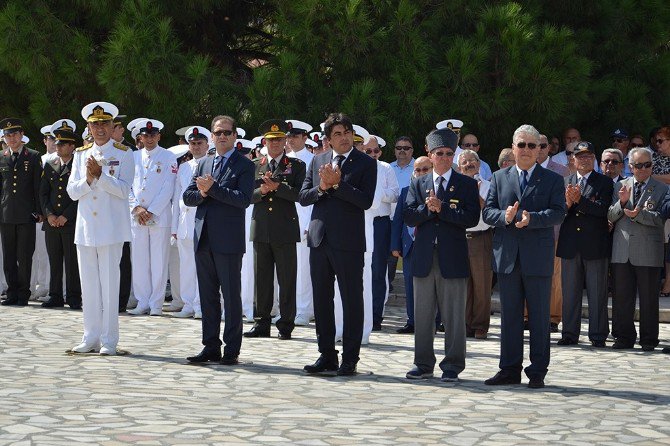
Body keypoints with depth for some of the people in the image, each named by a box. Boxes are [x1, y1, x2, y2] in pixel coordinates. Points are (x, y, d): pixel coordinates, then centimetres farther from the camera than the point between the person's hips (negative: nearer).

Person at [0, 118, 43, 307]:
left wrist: (38, 211, -2)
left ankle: (23, 294, 5)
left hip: (26, 215, -3)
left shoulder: (33, 157, 3)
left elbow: (38, 186, 2)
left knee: (24, 257, -2)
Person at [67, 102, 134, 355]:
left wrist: (100, 174, -18)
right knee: (88, 285, 7)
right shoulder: (81, 154, 13)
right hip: (85, 227, 4)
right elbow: (72, 191, 7)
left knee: (109, 284, -3)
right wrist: (88, 178, -11)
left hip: (110, 228, -4)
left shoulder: (123, 154, 1)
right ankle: (91, 338, 14)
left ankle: (109, 340, 1)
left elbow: (123, 190, -8)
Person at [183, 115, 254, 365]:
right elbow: (188, 197, 12)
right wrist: (202, 193, -9)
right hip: (203, 239, 6)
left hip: (228, 241, -6)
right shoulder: (203, 164, 17)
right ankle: (211, 347, 16)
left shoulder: (244, 165, -1)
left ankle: (231, 350, 3)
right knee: (207, 296, 9)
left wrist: (213, 189, -17)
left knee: (231, 296, -1)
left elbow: (244, 199, -15)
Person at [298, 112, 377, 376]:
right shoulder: (317, 161, 12)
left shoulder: (366, 163, -2)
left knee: (352, 301, 0)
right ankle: (327, 355, 19)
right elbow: (303, 196, 8)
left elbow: (366, 201, -13)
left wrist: (337, 184, -18)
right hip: (319, 238, 5)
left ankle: (349, 359, 6)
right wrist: (322, 188, -10)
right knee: (321, 300, 10)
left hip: (348, 241, -5)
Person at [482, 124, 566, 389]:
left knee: (539, 317, 2)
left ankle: (537, 372, 8)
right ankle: (510, 369, 14)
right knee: (509, 316, 8)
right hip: (507, 257, 2)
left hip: (538, 257, -2)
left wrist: (531, 218, -22)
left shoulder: (552, 180, 5)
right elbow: (488, 212, 5)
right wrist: (505, 216, -15)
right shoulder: (499, 178, 12)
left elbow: (558, 213, -7)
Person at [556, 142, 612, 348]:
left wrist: (579, 200, -22)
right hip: (570, 245, 3)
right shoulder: (566, 182, 12)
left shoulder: (604, 182, 2)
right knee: (570, 292, 8)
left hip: (595, 245, -3)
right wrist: (567, 203, -18)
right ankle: (570, 334, 15)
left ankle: (598, 335, 7)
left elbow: (603, 209, -13)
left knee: (597, 294, 1)